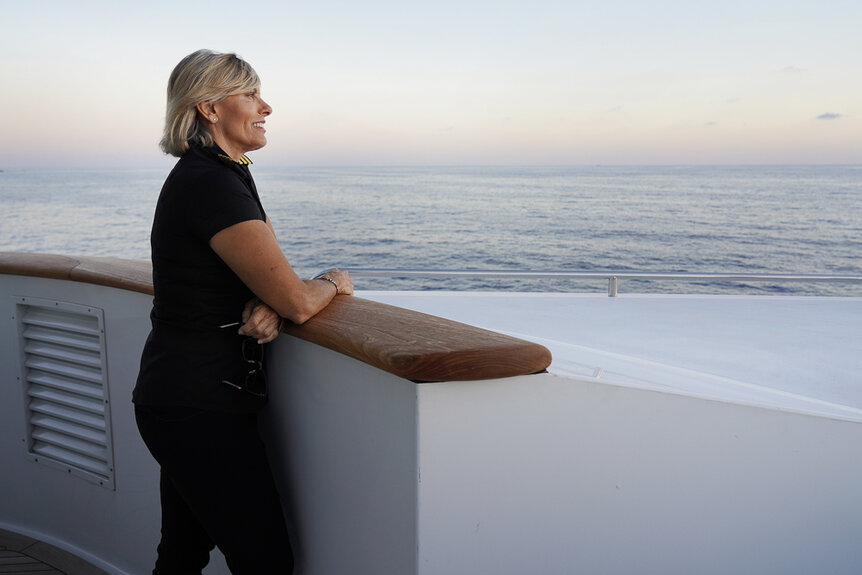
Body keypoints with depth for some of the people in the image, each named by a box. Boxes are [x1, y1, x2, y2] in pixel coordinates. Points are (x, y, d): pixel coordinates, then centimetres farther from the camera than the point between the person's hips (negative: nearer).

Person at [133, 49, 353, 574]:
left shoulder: (224, 175, 12)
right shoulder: (211, 185, -20)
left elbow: (268, 273, 13)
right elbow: (298, 302, -23)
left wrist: (268, 307, -11)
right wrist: (334, 282, -1)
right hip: (200, 407, -10)